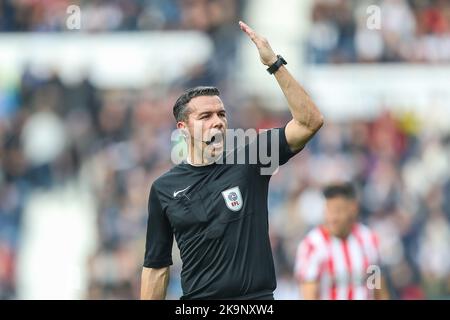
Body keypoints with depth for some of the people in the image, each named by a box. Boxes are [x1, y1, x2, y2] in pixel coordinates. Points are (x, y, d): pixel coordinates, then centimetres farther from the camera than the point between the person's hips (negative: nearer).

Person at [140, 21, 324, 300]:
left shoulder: (250, 161, 3)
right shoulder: (164, 188, 7)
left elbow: (310, 122, -7)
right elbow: (157, 266, 11)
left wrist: (275, 64, -13)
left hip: (258, 298, -1)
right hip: (197, 299, 1)